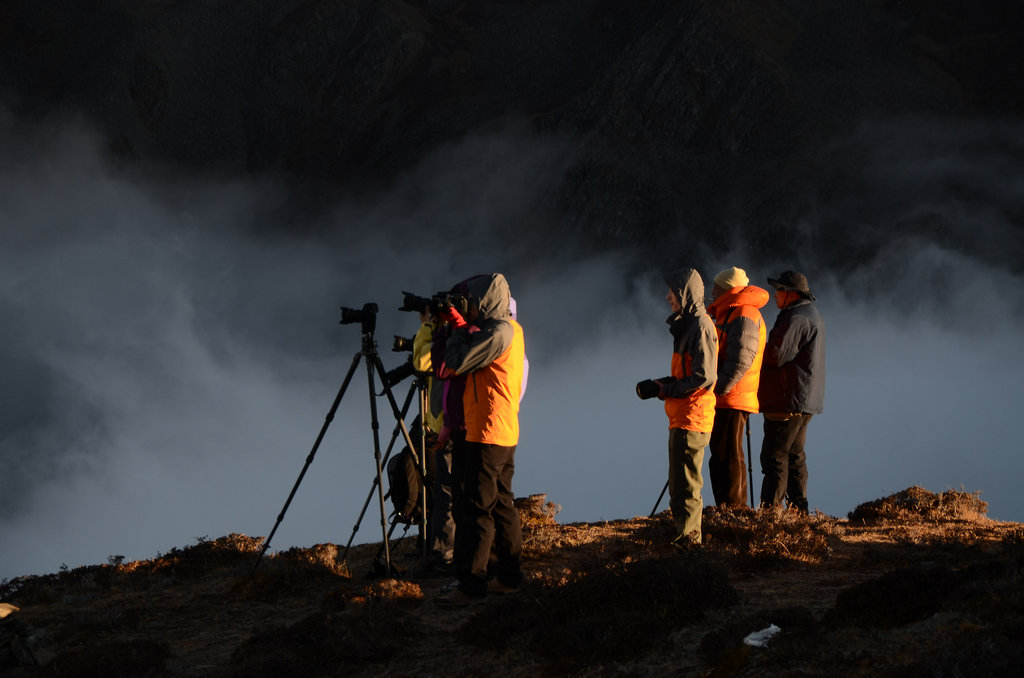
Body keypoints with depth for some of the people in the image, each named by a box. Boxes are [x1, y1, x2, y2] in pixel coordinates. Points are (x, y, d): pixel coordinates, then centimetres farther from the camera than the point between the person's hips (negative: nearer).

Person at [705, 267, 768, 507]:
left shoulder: (744, 316, -13)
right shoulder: (729, 314, 21)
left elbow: (740, 359, -22)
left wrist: (719, 388, -21)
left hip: (732, 398, -11)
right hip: (725, 400, 11)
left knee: (728, 456, -9)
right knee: (720, 456, 13)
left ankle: (733, 506, -7)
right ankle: (726, 508, 17)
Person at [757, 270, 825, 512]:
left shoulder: (796, 318, -15)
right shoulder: (812, 315, 19)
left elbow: (775, 355, -21)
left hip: (789, 400, -11)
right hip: (805, 401, 11)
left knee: (775, 456, -10)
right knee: (794, 456, 14)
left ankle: (770, 508, -12)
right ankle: (798, 508, 15)